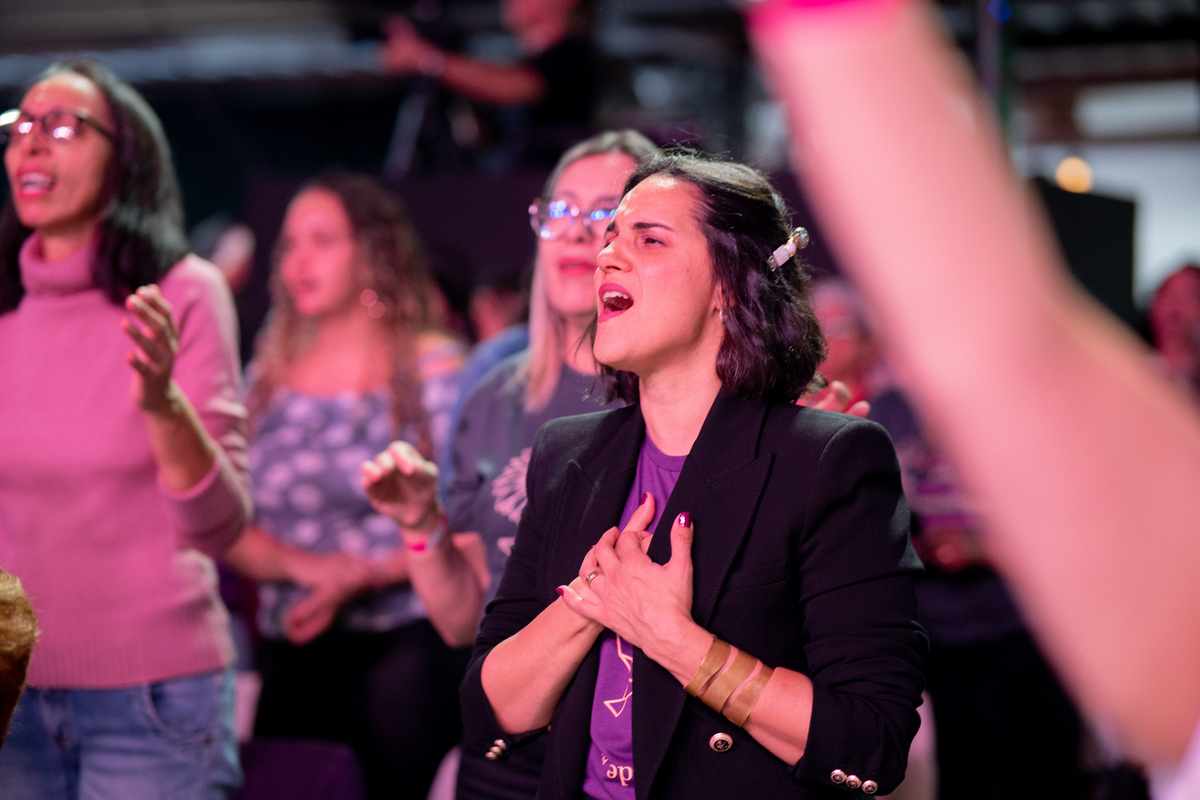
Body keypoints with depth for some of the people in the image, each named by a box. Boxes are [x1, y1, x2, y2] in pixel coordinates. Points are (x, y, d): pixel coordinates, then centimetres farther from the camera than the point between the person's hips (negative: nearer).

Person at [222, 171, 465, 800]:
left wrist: (360, 576, -15)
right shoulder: (268, 379, 13)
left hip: (404, 649, -4)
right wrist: (301, 565, -9)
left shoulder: (433, 370, 0)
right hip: (293, 655, 4)